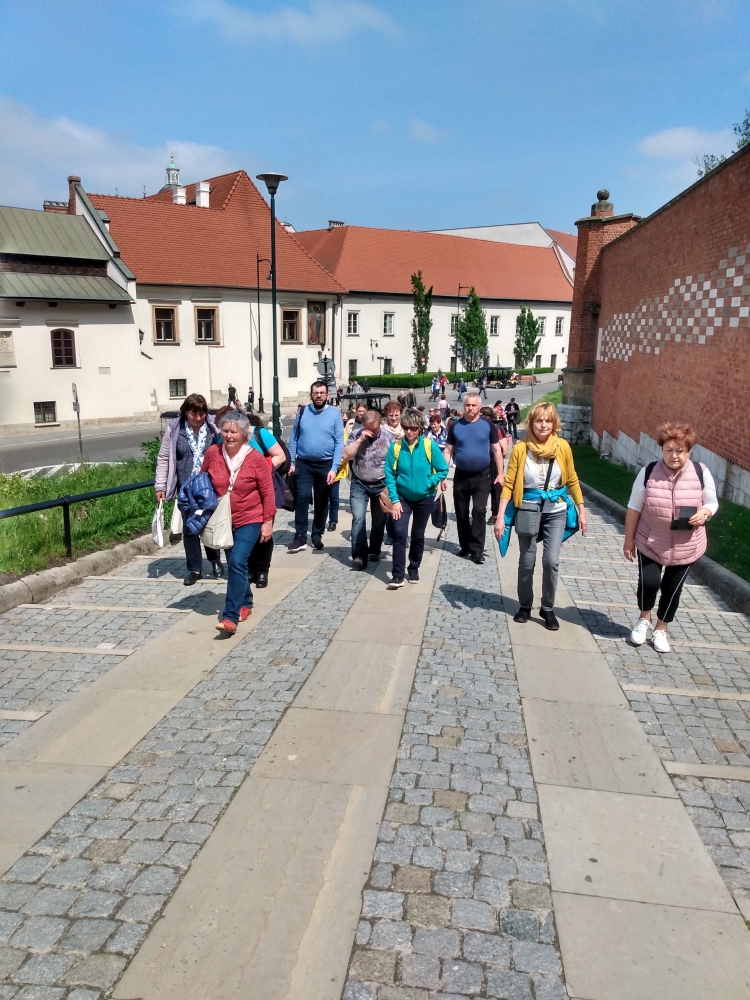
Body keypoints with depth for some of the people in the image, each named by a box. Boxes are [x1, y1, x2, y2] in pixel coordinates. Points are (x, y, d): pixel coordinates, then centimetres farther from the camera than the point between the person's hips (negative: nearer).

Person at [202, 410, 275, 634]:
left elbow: (267, 493, -9)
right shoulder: (212, 453, -8)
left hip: (250, 519, -4)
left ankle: (231, 616, -14)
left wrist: (268, 521, -9)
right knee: (234, 564, 15)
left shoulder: (256, 459, -16)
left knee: (237, 563, -17)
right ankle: (245, 603, 36)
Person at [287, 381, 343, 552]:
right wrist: (291, 462, -2)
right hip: (303, 464, 0)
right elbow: (294, 438, 4)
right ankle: (300, 537, -4)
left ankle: (317, 535, 25)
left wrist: (334, 468, -14)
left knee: (321, 501, 11)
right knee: (302, 497, -12)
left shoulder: (334, 414, -4)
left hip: (325, 465, 0)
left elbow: (339, 443, -7)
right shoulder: (302, 411, 1)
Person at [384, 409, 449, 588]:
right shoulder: (395, 447, -10)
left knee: (418, 535, 12)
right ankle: (398, 575, -7)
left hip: (424, 498, 0)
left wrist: (427, 483, -15)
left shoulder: (429, 446, -12)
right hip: (402, 497, 0)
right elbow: (389, 475, -8)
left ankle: (414, 569, 30)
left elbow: (443, 471, -5)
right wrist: (394, 499, -13)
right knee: (399, 533, -13)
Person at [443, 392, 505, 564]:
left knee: (479, 511, -8)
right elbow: (448, 451, 2)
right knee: (461, 513, 10)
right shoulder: (455, 426, 0)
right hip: (461, 476, 2)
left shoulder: (487, 425, -3)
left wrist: (500, 473, -3)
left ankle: (477, 549, -2)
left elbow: (496, 450, 2)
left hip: (482, 476, -2)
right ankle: (465, 545, 24)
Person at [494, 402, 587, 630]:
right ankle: (525, 606, 28)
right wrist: (501, 516, -12)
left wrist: (581, 511, 5)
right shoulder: (521, 448, -10)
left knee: (551, 561, -8)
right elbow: (509, 484, -7)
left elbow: (572, 480, 5)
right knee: (527, 562, 7)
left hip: (555, 511, 1)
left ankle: (548, 609, 12)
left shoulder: (562, 447, -6)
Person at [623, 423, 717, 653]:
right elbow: (635, 508, -4)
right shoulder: (648, 472, -11)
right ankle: (644, 619, 21)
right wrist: (629, 539, -3)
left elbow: (712, 503, 4)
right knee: (648, 582, -10)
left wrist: (704, 513, -19)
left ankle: (661, 630, 31)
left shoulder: (701, 473, -9)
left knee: (672, 588, 9)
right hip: (650, 543, -1)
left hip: (685, 547, 1)